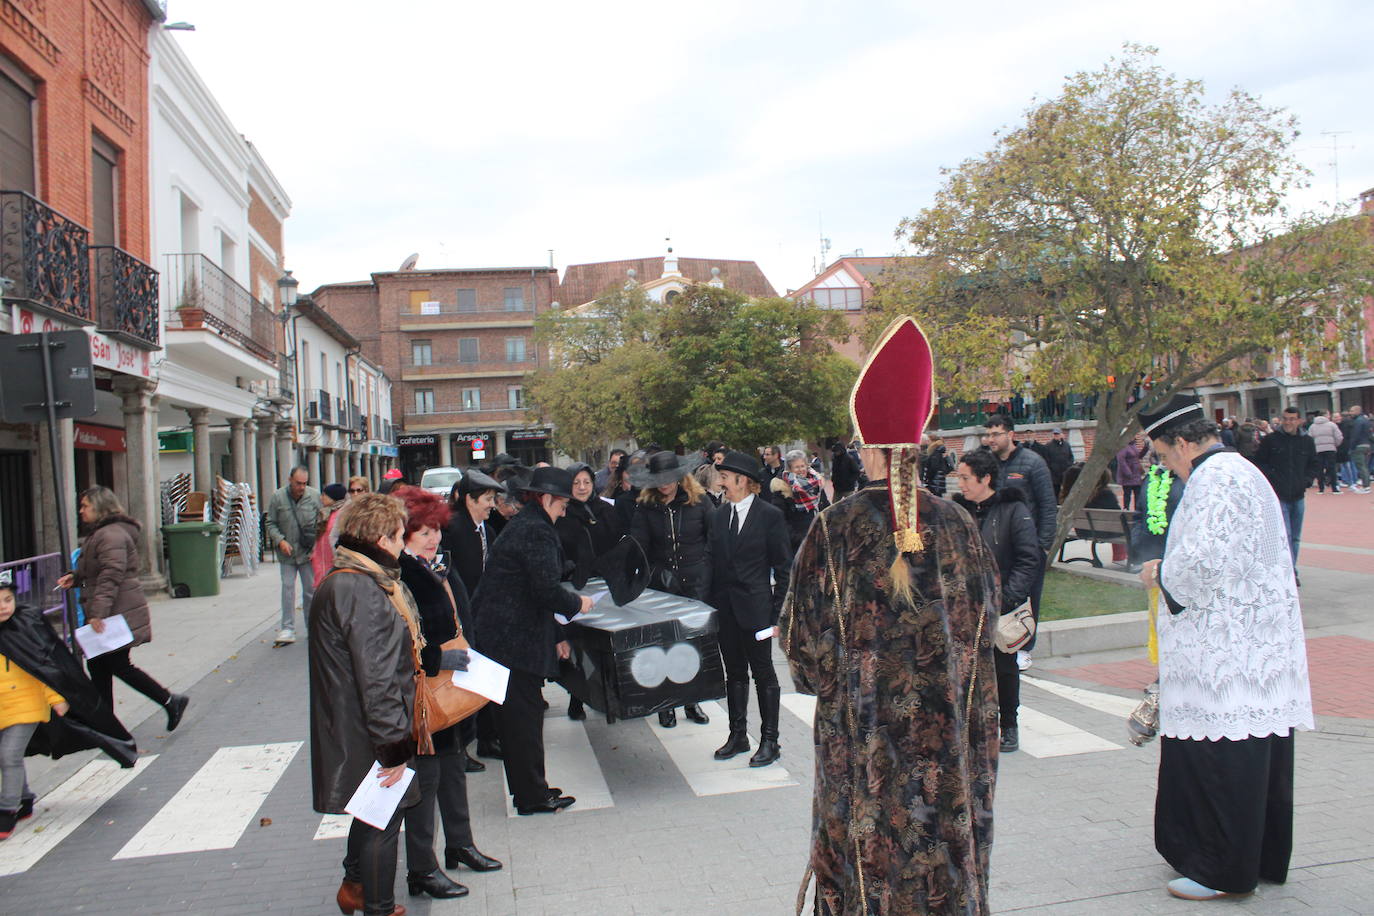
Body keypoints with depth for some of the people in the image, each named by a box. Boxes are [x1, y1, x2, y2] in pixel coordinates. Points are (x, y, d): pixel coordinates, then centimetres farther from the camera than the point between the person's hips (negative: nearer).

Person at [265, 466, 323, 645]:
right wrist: (280, 541, -13)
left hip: (308, 552, 0)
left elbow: (322, 522, 2)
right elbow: (271, 524, 3)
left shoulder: (315, 496, -5)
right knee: (287, 589, 0)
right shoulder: (277, 497, -4)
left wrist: (317, 548, -5)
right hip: (287, 553, 0)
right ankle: (287, 630, 5)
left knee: (311, 590, 7)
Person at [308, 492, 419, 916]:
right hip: (367, 736, -11)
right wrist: (394, 746, -22)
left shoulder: (341, 581, 9)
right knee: (383, 820, 7)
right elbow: (377, 679, -27)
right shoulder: (362, 592, -27)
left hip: (351, 728, 11)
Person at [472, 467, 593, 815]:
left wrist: (555, 635, 23)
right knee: (525, 717, 0)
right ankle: (533, 798, 11)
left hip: (497, 634, 10)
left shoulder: (520, 526, 17)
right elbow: (547, 590, -23)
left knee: (515, 716, 17)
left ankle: (527, 790, 28)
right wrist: (577, 603, -3)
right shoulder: (537, 531, -15)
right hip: (516, 639, -10)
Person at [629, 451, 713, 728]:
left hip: (697, 582, 0)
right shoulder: (645, 506, 0)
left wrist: (704, 562, -4)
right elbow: (638, 546, -6)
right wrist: (657, 571, -18)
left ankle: (691, 700, 19)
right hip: (661, 585, 1)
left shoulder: (699, 501, -2)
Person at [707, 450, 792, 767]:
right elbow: (714, 563, 10)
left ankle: (769, 740, 16)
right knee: (734, 673, 14)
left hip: (754, 607, -5)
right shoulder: (720, 516, 7)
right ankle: (738, 735, 26)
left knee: (763, 673, 5)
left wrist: (778, 613, -9)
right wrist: (711, 605, 4)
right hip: (724, 607, 5)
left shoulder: (770, 515, -8)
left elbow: (783, 569, -7)